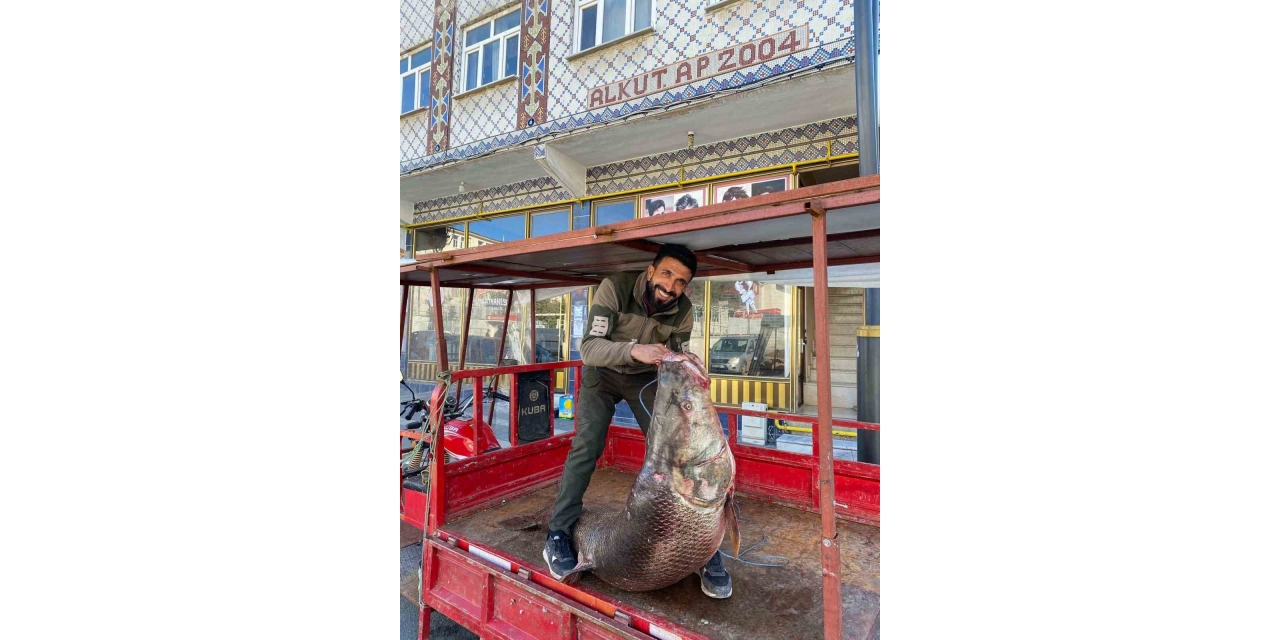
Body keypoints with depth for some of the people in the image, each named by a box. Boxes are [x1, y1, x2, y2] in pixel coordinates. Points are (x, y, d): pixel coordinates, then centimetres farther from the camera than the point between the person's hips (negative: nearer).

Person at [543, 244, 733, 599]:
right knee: (586, 446, -14)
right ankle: (559, 533, 3)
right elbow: (589, 347, -36)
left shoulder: (683, 310, -20)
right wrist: (634, 350, -52)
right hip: (602, 372, -1)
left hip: (646, 376, 2)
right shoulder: (614, 287, -29)